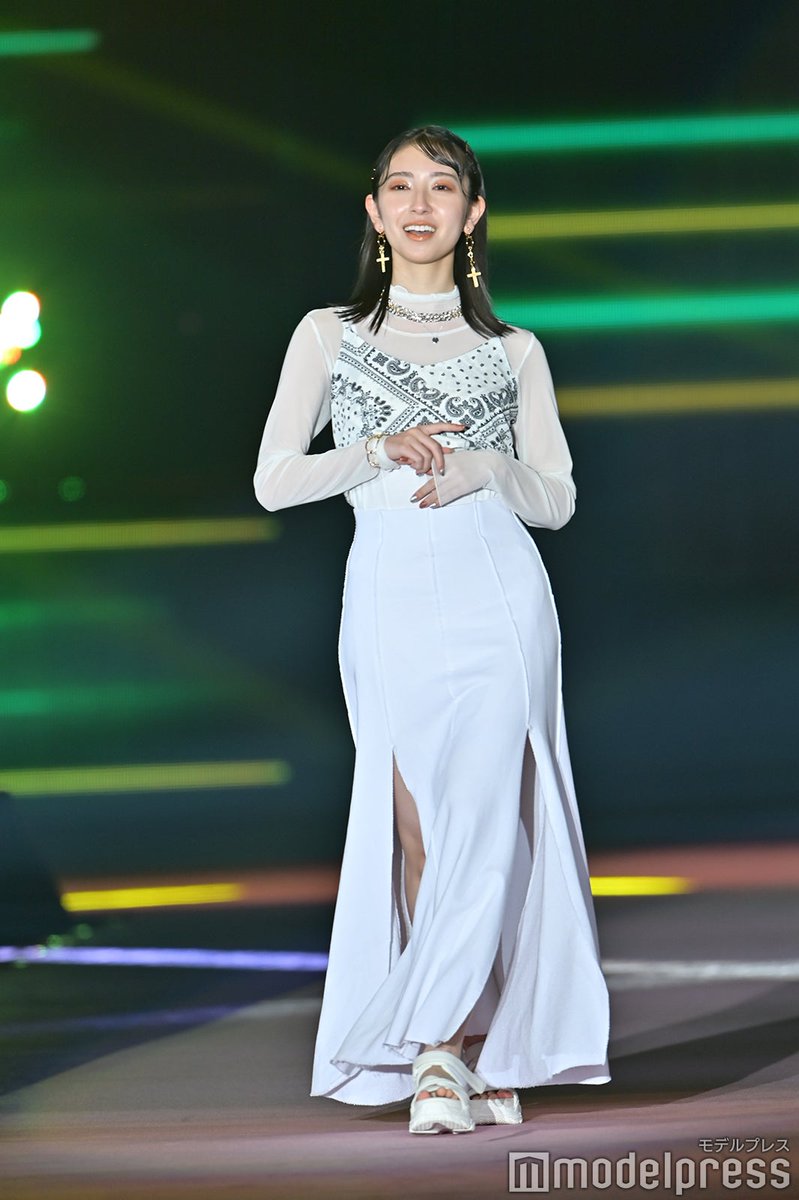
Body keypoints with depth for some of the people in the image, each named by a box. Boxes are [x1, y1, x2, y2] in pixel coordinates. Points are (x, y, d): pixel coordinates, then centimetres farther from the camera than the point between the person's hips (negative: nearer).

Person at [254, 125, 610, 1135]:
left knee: (490, 812, -11)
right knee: (418, 819, -5)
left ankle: (446, 1037, -3)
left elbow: (555, 499, 11)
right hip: (391, 594, 0)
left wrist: (484, 466, -9)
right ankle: (466, 1054, 1)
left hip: (499, 588, 0)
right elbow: (274, 481, 6)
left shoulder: (513, 352, 14)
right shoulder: (329, 334, 13)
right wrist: (379, 451, -8)